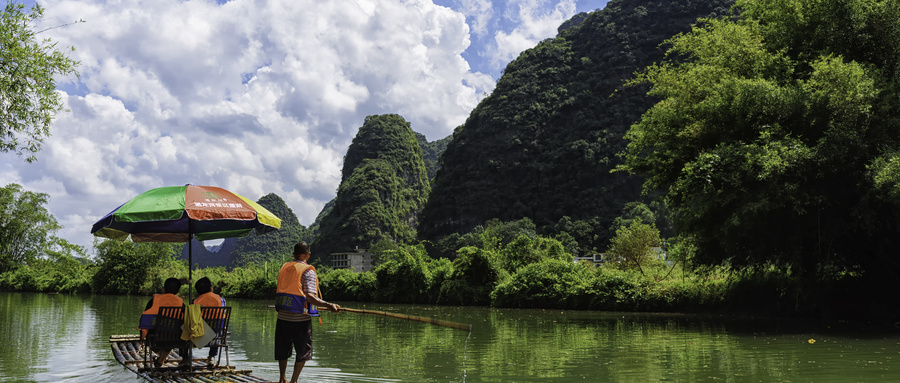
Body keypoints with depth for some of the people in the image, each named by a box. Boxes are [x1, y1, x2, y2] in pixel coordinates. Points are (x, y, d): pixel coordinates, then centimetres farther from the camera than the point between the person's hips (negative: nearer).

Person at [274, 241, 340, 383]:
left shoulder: (284, 268, 8)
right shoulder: (308, 271, -9)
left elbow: (278, 293, 15)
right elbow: (310, 297, -21)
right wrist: (329, 305, -28)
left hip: (282, 317, 5)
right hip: (300, 318, -5)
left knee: (283, 350, 19)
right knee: (303, 351, 10)